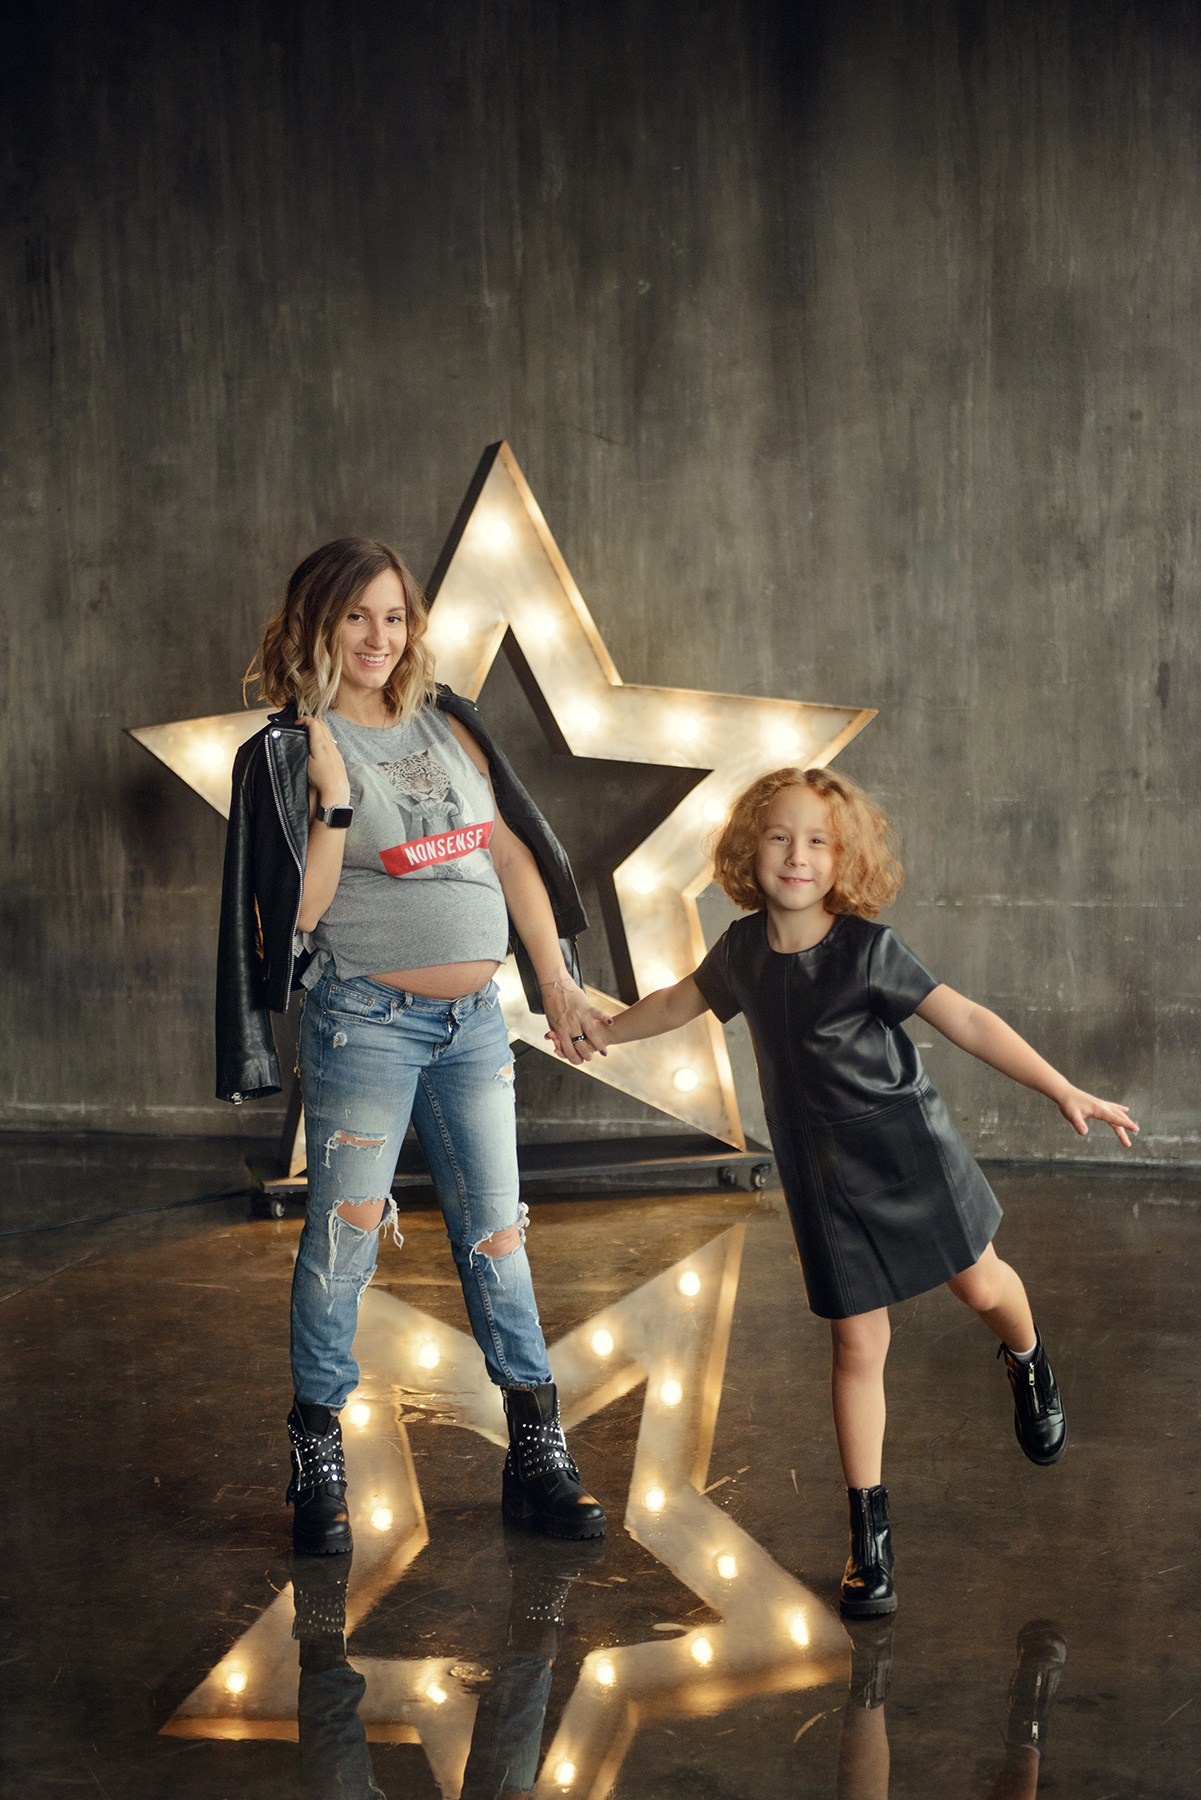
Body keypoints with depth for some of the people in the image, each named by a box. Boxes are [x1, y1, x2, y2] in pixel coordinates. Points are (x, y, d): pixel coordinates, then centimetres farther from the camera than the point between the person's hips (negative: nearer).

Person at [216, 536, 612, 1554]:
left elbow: (514, 857, 14)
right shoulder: (290, 751, -3)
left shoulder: (448, 725, 10)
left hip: (474, 1018, 4)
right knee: (344, 1233, -2)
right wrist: (334, 799, -20)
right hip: (364, 1019, -4)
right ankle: (319, 1460, 11)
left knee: (496, 1234, 8)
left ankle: (538, 1454, 15)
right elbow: (298, 912, -10)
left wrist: (560, 987, 12)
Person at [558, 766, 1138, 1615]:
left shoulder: (868, 949, -18)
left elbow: (966, 1019, -18)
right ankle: (870, 1529, 11)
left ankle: (1029, 1364, 49)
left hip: (908, 1149, -2)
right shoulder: (744, 950, -4)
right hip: (826, 1177, 3)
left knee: (980, 1284, 12)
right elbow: (678, 1004, 17)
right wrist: (598, 1031, 26)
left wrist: (1063, 1091, -21)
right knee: (859, 1345, 1)